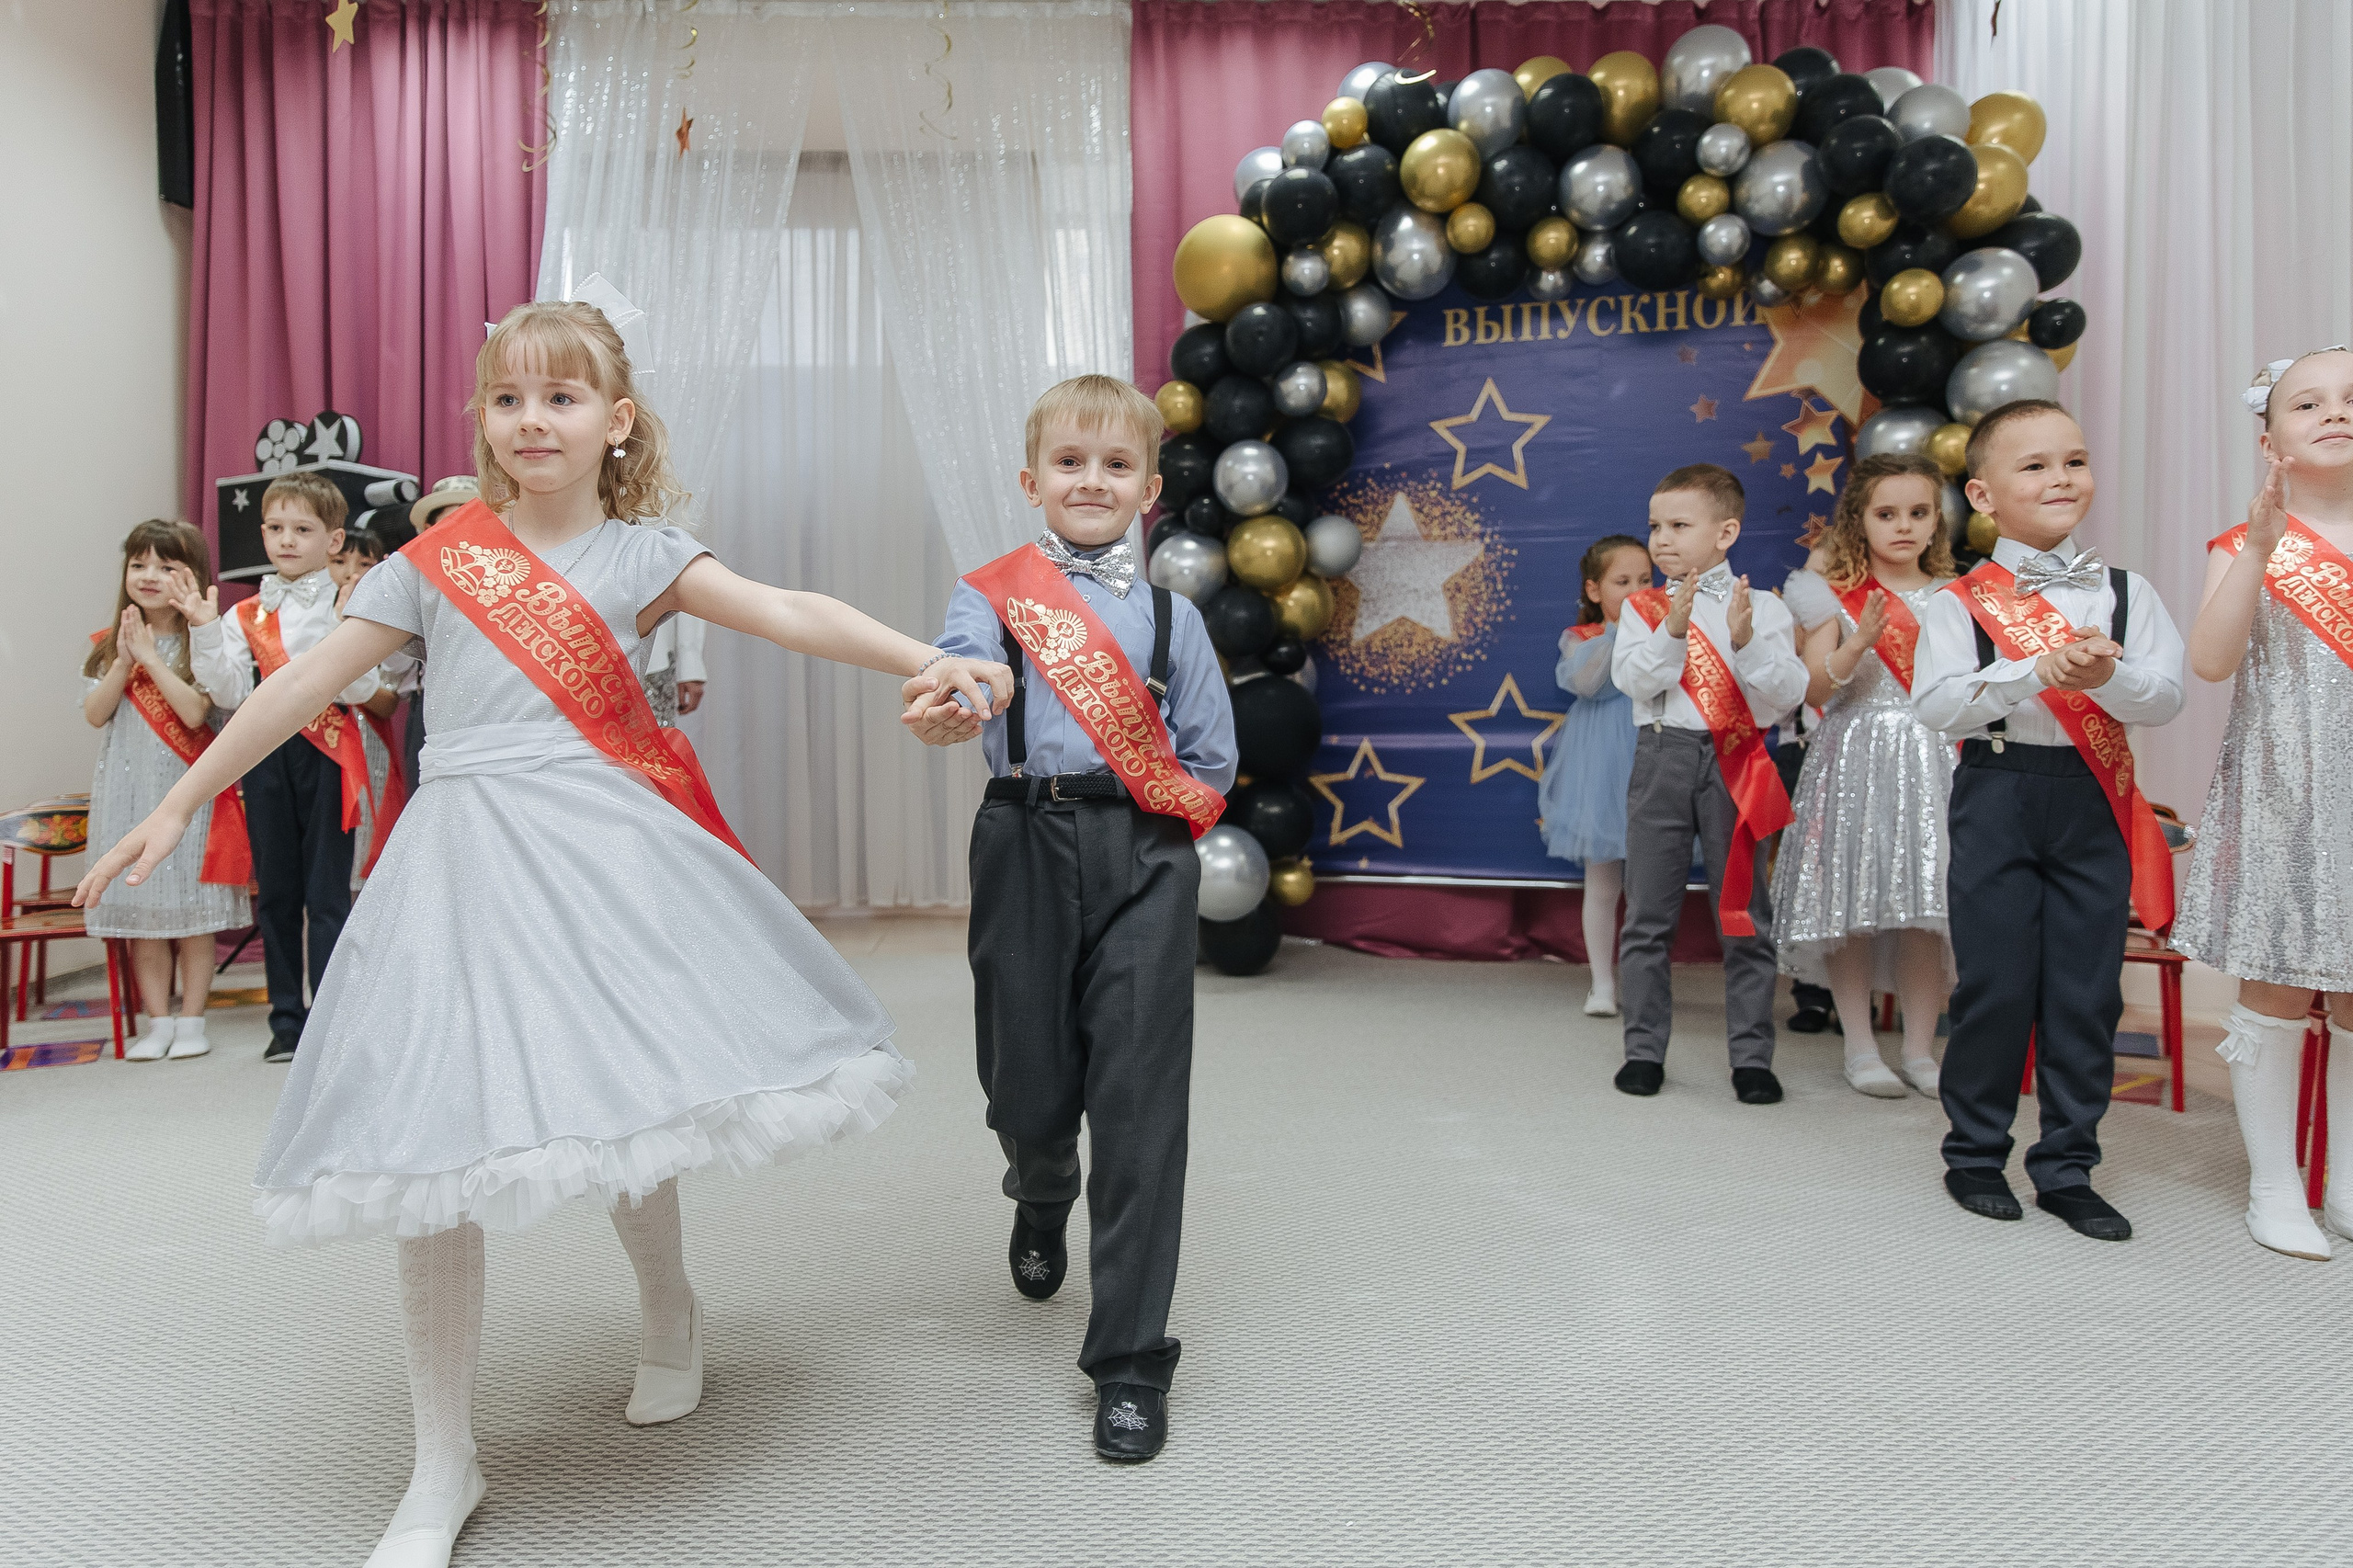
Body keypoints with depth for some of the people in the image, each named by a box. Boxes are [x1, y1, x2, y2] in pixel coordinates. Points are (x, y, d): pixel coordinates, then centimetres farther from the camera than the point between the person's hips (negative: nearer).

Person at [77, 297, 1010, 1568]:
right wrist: (179, 804, 12)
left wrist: (935, 661, -21)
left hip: (603, 845, 0)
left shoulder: (641, 552, 5)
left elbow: (789, 615, -8)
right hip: (466, 855, 1)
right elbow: (309, 679, 10)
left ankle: (669, 1314, 38)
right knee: (437, 1144, -1)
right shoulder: (439, 557, 8)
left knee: (624, 1107, 4)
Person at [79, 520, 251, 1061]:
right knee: (141, 914, 6)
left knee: (193, 914, 1)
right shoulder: (109, 645, 9)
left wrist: (151, 656, -15)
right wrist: (125, 661, -12)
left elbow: (194, 712, -15)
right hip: (128, 792, 4)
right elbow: (95, 714, -1)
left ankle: (192, 1021, 11)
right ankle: (158, 1022, 15)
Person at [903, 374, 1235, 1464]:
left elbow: (1210, 757, 13)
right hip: (1027, 849, 0)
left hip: (1143, 859, 1)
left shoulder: (1172, 615, 12)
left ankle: (1131, 1358, 9)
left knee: (1139, 1100, -3)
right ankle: (1042, 1198, 47)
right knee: (1027, 1088, 7)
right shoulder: (993, 595, 7)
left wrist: (1143, 814, 2)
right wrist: (943, 713, -34)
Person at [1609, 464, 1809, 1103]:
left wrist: (1747, 642, -20)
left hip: (1735, 767, -1)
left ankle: (1751, 1056, 13)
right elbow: (1632, 679, -8)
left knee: (1745, 916, 3)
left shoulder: (1762, 607, 4)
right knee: (1648, 916, 5)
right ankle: (1644, 1050, 16)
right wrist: (1674, 631, -21)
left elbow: (1786, 695, -6)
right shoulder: (1643, 607, 8)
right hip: (1662, 759, 1)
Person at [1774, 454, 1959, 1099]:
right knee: (1852, 907, -1)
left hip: (1933, 761, 2)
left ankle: (1920, 1050, 13)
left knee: (1928, 907, 1)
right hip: (1856, 760, -2)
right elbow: (1815, 688, -7)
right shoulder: (1836, 596, 3)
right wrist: (1858, 643, -20)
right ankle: (1860, 1047, 11)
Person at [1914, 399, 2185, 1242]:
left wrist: (2106, 674, -21)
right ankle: (1975, 1153, 17)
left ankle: (2068, 1166, 17)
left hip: (2094, 801, 3)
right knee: (1996, 983, 0)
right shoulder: (1959, 602, 0)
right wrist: (2037, 672, -23)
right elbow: (1935, 704, -13)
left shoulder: (2127, 593, 9)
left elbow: (2165, 694, -1)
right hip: (1998, 794, -3)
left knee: (2088, 990, 5)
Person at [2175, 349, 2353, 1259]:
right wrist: (2258, 550, -20)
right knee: (2276, 987, 1)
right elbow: (2211, 661, -13)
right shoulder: (2247, 546, 2)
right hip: (2280, 790, -3)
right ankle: (2274, 1188, 13)